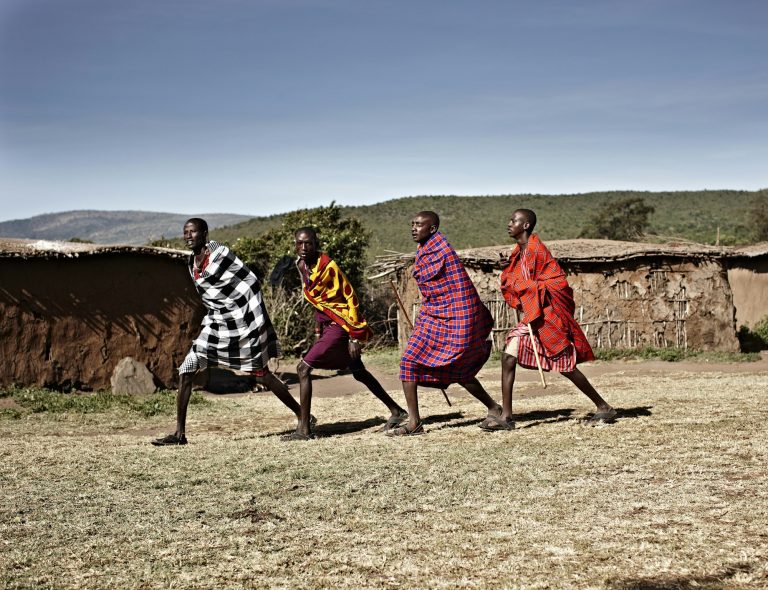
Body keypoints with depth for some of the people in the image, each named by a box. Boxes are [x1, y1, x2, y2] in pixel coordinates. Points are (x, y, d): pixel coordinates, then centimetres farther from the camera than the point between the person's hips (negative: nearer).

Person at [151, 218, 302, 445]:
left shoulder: (220, 253, -15)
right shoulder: (192, 263, 6)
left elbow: (252, 283, -15)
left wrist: (258, 321, -17)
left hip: (242, 320, -7)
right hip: (216, 324, 7)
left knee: (261, 376, 0)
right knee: (185, 372, -2)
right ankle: (179, 434, 4)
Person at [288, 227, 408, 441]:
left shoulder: (329, 267, -19)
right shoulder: (303, 266, 6)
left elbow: (351, 298, -16)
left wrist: (355, 336, -18)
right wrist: (318, 331, 16)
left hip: (341, 325, -9)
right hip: (328, 324, 9)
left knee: (303, 368, -14)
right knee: (359, 373, 18)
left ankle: (304, 429, -11)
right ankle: (397, 411, 30)